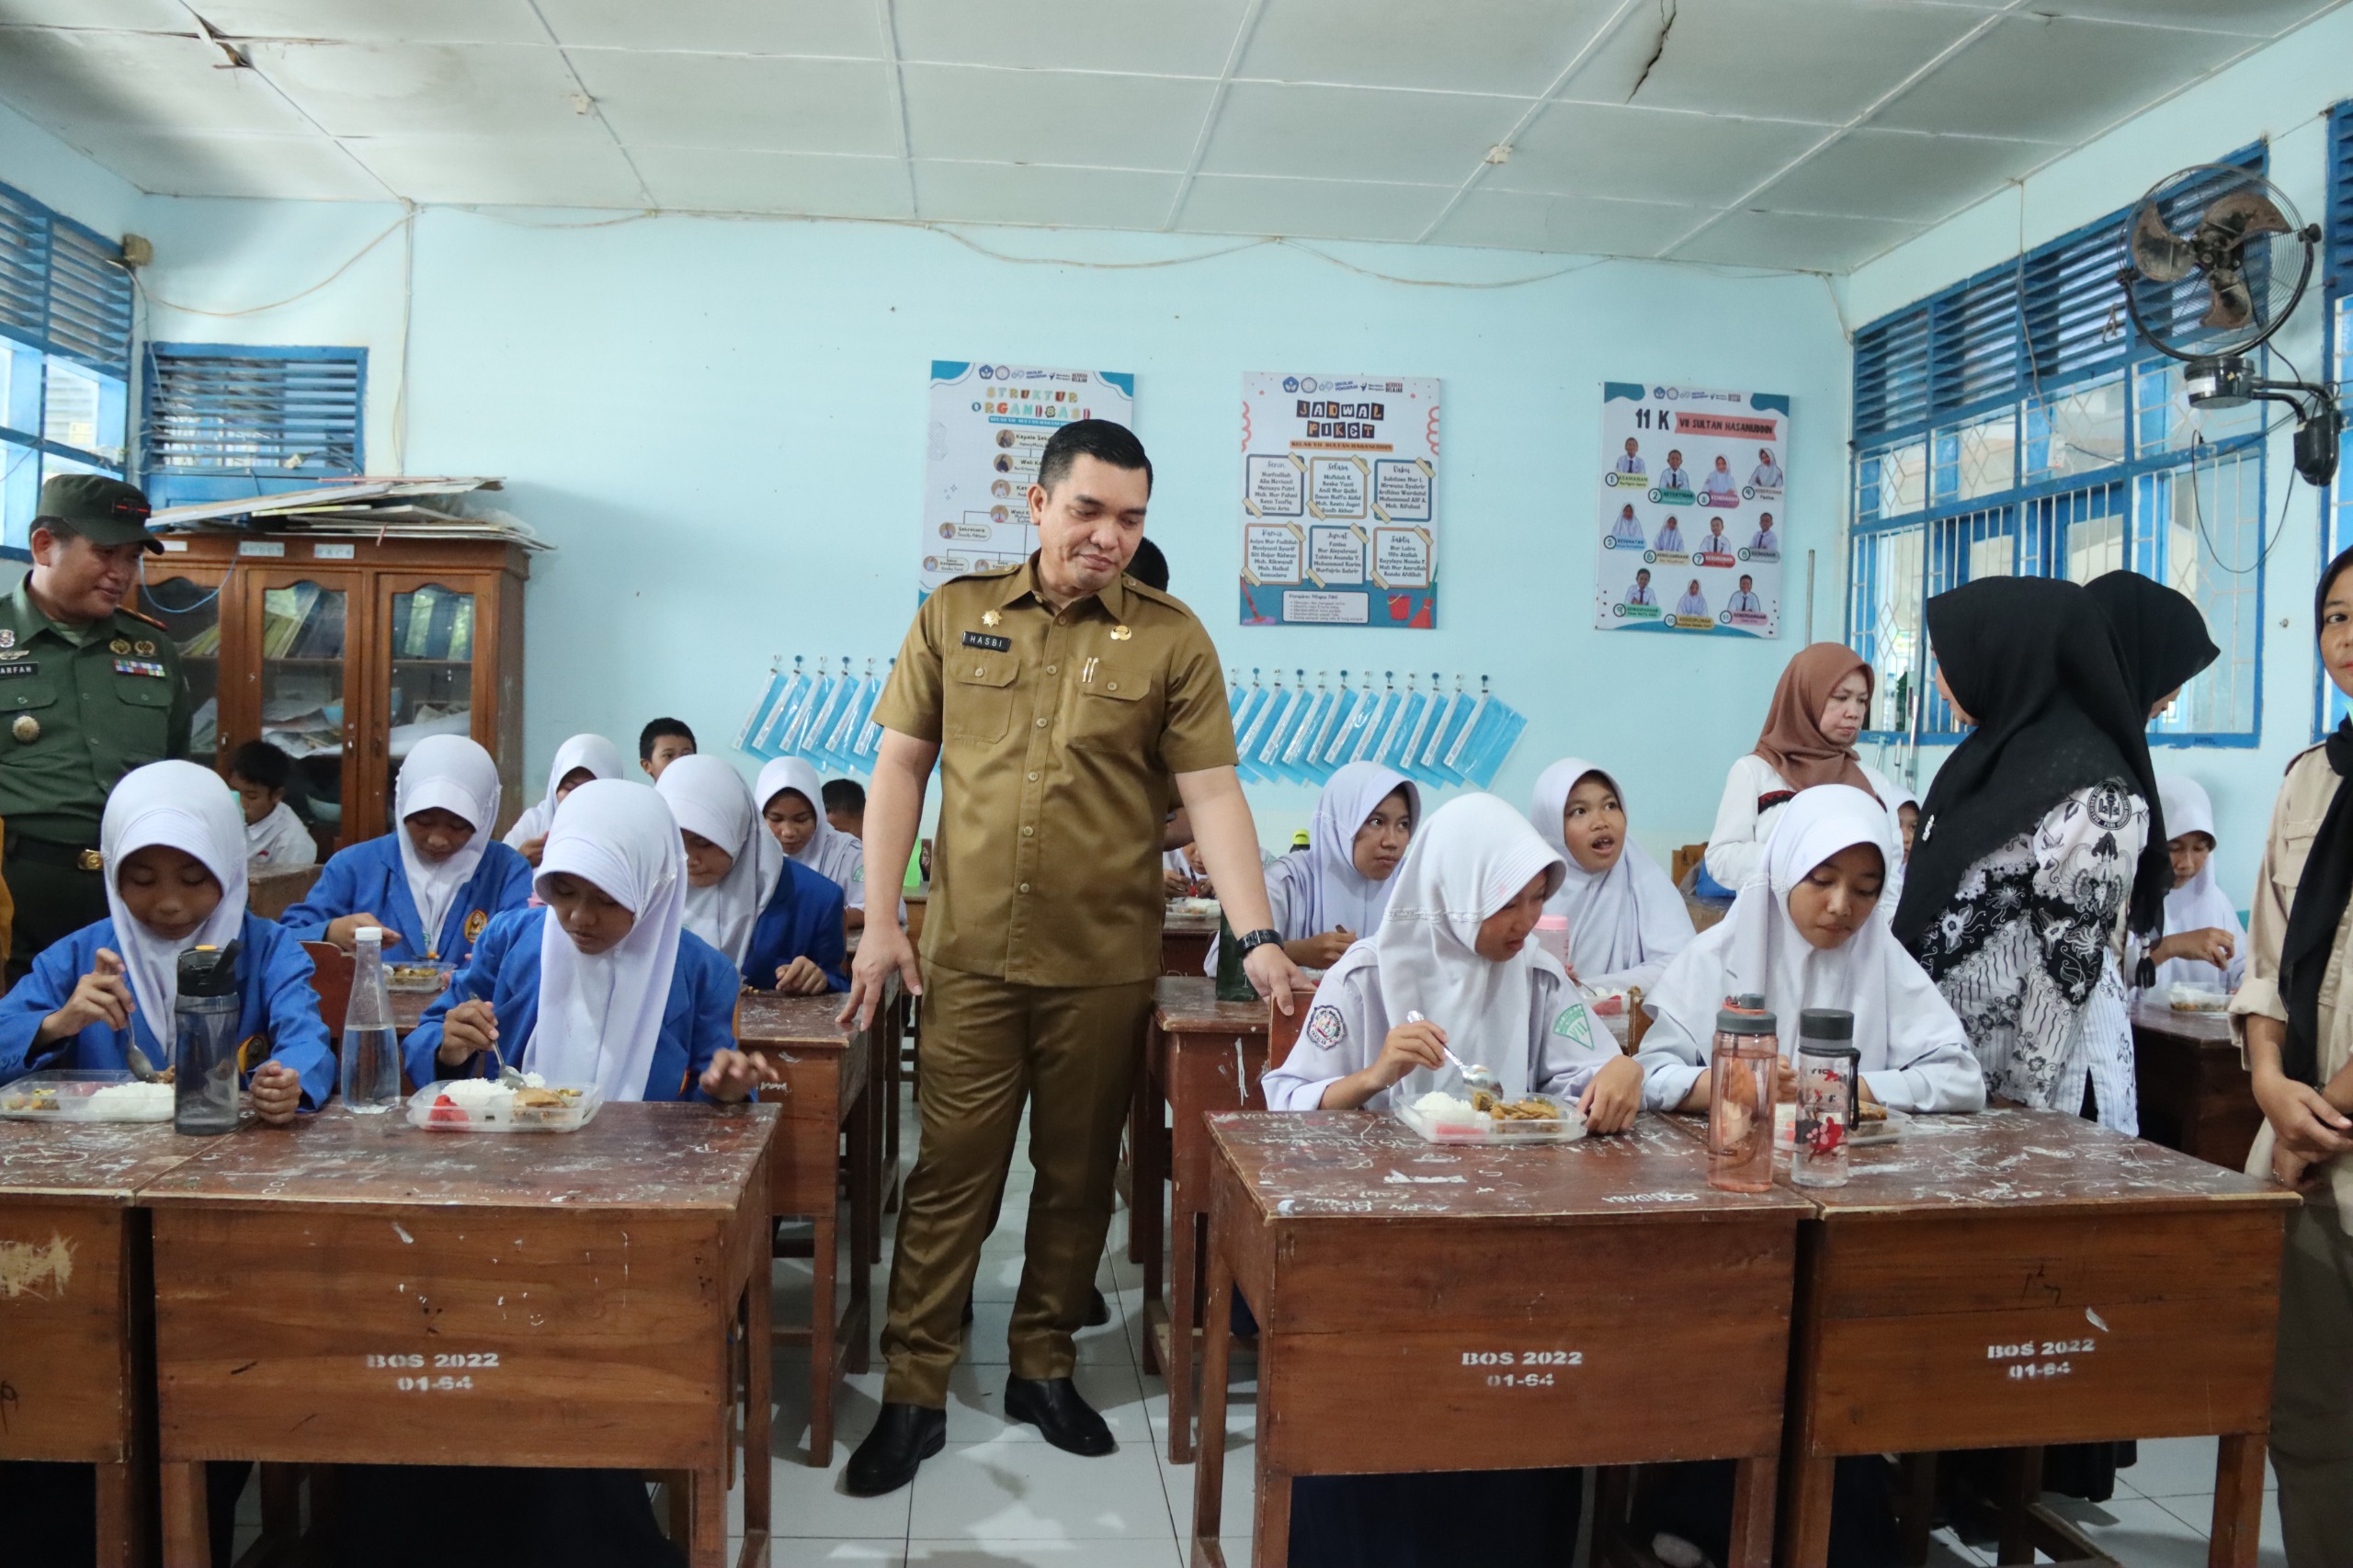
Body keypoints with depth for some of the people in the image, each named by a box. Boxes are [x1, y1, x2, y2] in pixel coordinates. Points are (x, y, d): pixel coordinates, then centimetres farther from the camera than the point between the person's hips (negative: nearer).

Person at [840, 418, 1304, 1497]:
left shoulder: (1170, 638, 0)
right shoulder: (954, 616, 4)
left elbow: (1211, 792, -4)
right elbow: (901, 768, 6)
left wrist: (1257, 935, -14)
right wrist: (879, 919, -1)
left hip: (1106, 963, 0)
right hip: (967, 956, 0)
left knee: (1078, 1177, 12)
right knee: (948, 1176, 4)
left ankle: (1042, 1368, 30)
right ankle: (912, 1396, 16)